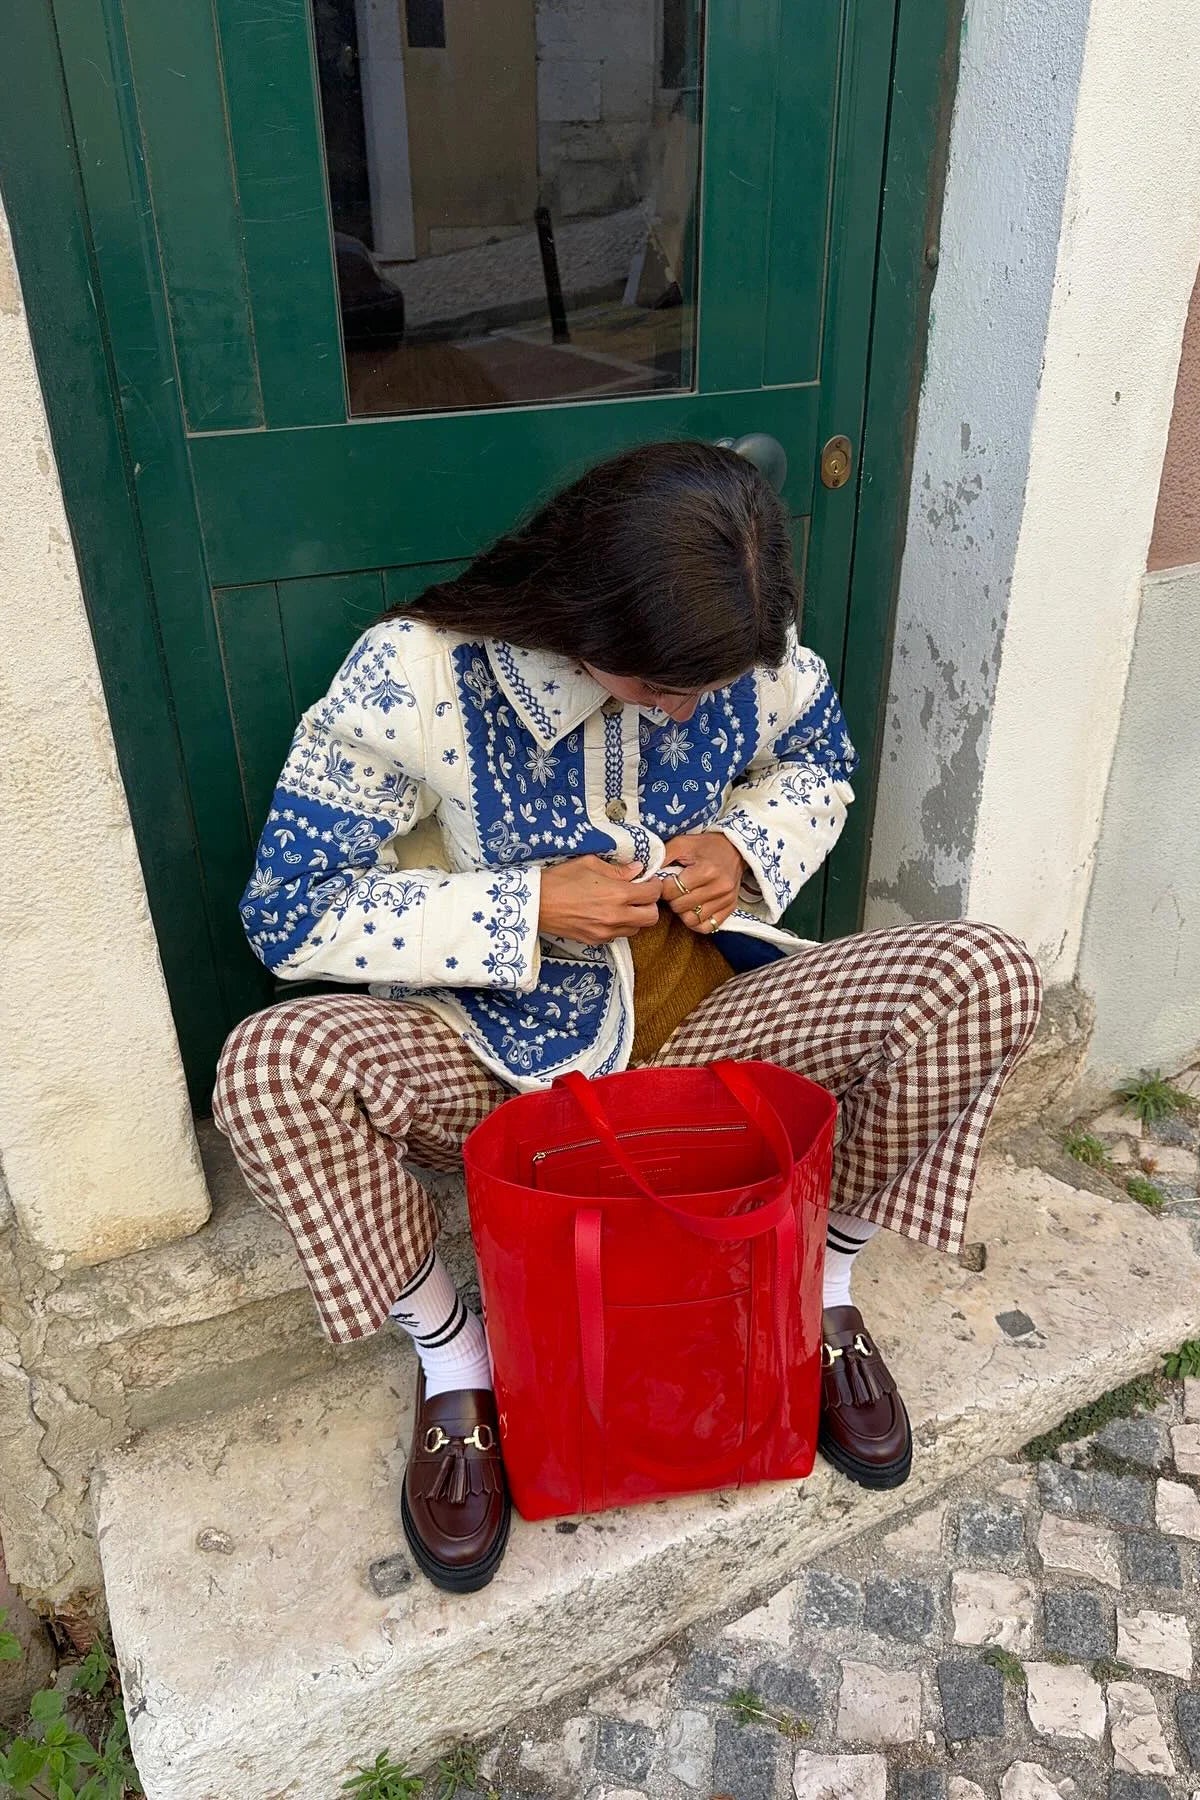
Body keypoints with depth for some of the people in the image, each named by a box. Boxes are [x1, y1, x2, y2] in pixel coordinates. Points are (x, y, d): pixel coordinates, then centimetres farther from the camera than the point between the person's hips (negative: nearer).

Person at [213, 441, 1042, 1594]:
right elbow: (287, 912, -16)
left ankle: (828, 1286, 4)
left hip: (696, 1013, 3)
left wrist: (747, 847, -12)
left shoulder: (749, 653, -10)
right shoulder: (413, 673, -21)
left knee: (986, 980, -18)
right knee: (268, 1068, -32)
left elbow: (819, 764, 12)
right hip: (499, 1052, -2)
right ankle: (449, 1358, -6)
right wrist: (531, 908, -25)